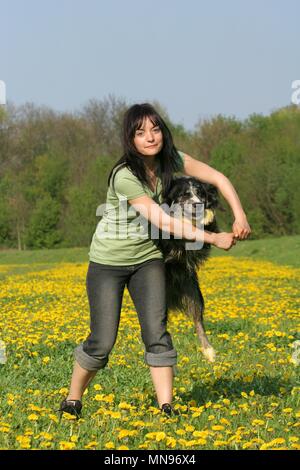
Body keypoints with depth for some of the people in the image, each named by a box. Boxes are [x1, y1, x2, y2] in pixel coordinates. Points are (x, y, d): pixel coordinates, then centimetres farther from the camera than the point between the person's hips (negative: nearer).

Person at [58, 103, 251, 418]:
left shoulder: (170, 160, -9)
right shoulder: (125, 177, -28)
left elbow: (217, 178, -5)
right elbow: (164, 222, -29)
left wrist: (239, 216, -21)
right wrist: (214, 239, -26)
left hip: (147, 258, 5)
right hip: (109, 261, -5)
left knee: (156, 333, -9)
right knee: (102, 342, -4)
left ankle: (166, 408, -7)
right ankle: (72, 402, 18)